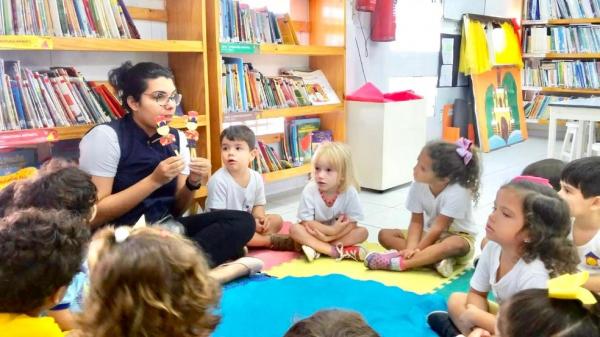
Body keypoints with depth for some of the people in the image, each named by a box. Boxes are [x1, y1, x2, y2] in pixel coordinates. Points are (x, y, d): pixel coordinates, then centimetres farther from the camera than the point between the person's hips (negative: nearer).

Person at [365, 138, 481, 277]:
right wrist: (411, 248, -27)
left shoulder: (457, 192, -29)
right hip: (431, 234, 6)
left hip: (458, 236, -5)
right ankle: (436, 258, -25)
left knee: (454, 245, -41)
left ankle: (396, 262, -42)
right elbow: (416, 222, -12)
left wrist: (416, 250, -27)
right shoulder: (418, 186, -15)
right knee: (384, 235, -9)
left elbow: (438, 227, -27)